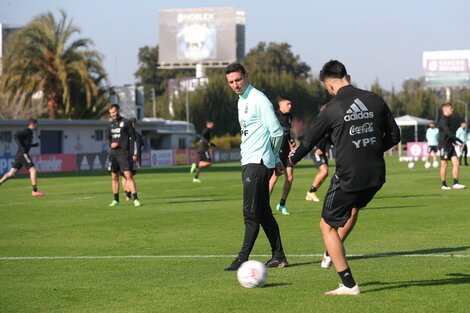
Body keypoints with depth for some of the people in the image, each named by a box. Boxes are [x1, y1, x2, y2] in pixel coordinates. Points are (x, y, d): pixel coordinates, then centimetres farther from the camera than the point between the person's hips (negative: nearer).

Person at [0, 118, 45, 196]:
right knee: (33, 170, -12)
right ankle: (35, 191, -15)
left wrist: (34, 145, 21)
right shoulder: (26, 131, -8)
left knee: (11, 173, 11)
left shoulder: (30, 133, 20)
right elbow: (16, 136, -22)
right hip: (23, 154, -10)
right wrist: (22, 147, -24)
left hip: (20, 154, 10)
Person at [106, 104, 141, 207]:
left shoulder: (126, 122, -2)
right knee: (114, 177, 8)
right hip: (113, 154, 6)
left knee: (128, 175, -14)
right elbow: (108, 138, 20)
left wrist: (134, 153, -9)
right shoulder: (110, 124, 14)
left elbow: (132, 138, -4)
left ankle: (135, 199, -16)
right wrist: (110, 144, -5)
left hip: (124, 154, -6)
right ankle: (116, 200, 17)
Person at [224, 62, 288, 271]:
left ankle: (243, 259, -13)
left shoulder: (259, 100, -12)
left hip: (258, 162, -10)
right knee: (263, 213, 10)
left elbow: (277, 132, -13)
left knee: (251, 213, -11)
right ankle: (278, 256, 14)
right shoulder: (241, 101, 17)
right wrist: (275, 159, 21)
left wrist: (272, 156, 2)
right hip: (249, 162, 10)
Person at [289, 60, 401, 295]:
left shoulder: (333, 109, -9)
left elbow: (309, 140, 2)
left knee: (327, 225, 12)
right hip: (376, 176, 6)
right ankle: (333, 254, 47)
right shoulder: (375, 100, 2)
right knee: (354, 205, 37)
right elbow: (394, 136, 9)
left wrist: (291, 159, 21)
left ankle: (348, 285, 6)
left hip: (348, 177, -5)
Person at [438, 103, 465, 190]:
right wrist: (459, 141, -23)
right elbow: (449, 133, -23)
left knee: (456, 163, -1)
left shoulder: (447, 119, 14)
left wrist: (453, 141, 9)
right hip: (444, 146, -8)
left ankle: (455, 184, -1)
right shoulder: (443, 120, -15)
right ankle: (444, 185, 9)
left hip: (450, 146, 8)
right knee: (444, 165, 0)